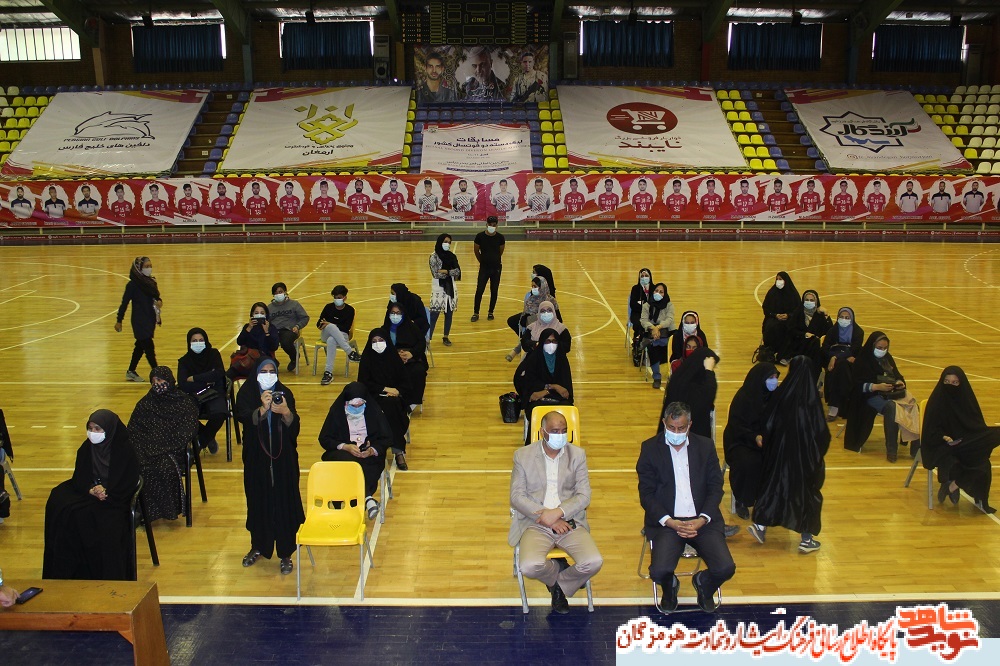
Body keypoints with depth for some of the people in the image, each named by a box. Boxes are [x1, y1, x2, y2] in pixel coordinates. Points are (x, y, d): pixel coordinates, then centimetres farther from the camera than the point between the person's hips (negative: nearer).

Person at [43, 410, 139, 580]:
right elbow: (79, 477, 3)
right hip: (88, 495, 5)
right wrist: (91, 489, -18)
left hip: (115, 500, -5)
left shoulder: (124, 449, -9)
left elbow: (129, 483, -11)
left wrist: (106, 492, -24)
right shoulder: (86, 448, 7)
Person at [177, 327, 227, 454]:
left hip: (214, 395, 0)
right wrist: (206, 381, -10)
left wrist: (194, 379, -12)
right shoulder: (184, 361, 4)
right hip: (194, 397, 0)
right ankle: (208, 439, -1)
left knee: (220, 414, -34)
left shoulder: (213, 354, 4)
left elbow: (219, 374, -14)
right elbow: (183, 385, -10)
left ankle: (201, 441, 0)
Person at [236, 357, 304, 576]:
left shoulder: (284, 393, 0)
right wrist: (262, 408, -35)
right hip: (256, 457, 0)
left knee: (284, 502, 0)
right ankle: (258, 547, 29)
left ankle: (286, 555, 9)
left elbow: (294, 425, -8)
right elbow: (244, 418, -18)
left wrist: (286, 412, -28)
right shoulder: (246, 392, -2)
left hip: (283, 457, 0)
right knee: (258, 501, 9)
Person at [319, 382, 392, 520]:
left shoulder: (374, 410, 5)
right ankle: (368, 498, -43)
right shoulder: (336, 411, 5)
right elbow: (324, 439, 3)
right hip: (342, 453, 0)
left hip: (369, 454, 0)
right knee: (349, 463, -38)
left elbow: (387, 438, 5)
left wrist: (372, 450, -16)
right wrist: (346, 447, -14)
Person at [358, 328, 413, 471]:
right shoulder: (367, 358, 4)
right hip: (374, 397, -1)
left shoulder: (394, 357, 8)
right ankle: (399, 451, -34)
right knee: (389, 407, -34)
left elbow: (405, 382, 7)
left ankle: (398, 450, -33)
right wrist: (385, 389, -11)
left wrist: (397, 391, -14)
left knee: (392, 405, -33)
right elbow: (364, 383, -2)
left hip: (395, 396, 2)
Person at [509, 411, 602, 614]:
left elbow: (584, 496, -1)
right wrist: (547, 517, -14)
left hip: (569, 521, 1)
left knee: (594, 562, -23)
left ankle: (560, 586, 10)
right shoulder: (523, 456, 3)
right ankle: (557, 569, 9)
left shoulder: (577, 455, 6)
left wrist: (558, 512, -18)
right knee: (529, 567, -29)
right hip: (535, 523, -1)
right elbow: (517, 497, -4)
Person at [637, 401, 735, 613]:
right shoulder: (650, 448, 2)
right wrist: (670, 522, -15)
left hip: (703, 521, 2)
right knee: (659, 571, -25)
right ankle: (669, 588, 16)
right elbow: (646, 494, -1)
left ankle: (703, 584, 19)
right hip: (667, 521, -2)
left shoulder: (706, 446, 8)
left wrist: (702, 520, -10)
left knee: (725, 568, -19)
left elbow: (716, 488, 6)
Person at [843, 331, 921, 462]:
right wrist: (877, 386, -22)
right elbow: (858, 385, -10)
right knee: (891, 407, -36)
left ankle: (916, 446, -20)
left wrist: (900, 382, -3)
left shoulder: (887, 358, 17)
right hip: (872, 395, -6)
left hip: (892, 393, 6)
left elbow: (897, 375, 21)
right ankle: (891, 450, -30)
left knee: (913, 406, -22)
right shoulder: (862, 361, -3)